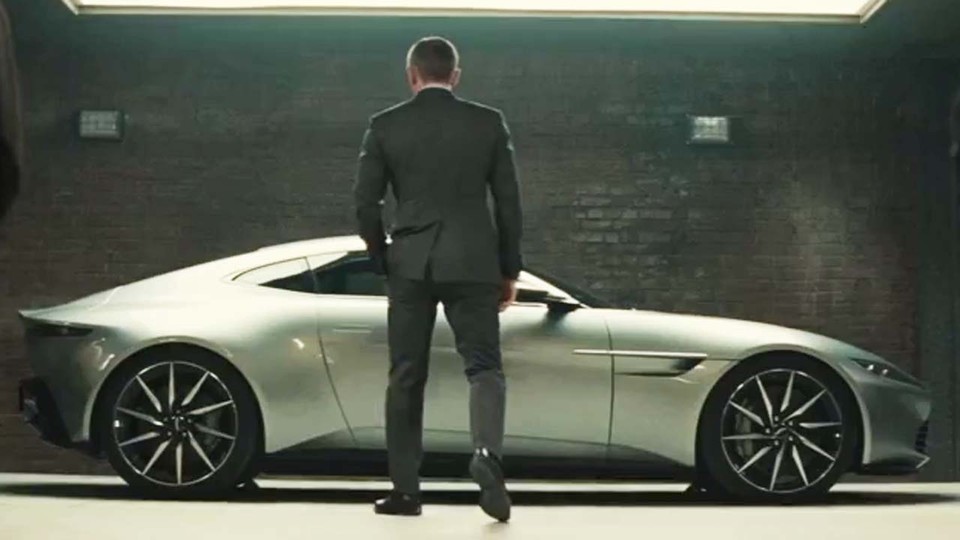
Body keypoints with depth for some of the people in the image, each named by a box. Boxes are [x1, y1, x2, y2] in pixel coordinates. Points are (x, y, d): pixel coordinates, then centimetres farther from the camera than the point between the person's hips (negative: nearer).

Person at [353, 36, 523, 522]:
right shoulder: (488, 122, 2)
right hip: (472, 263, -1)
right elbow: (508, 202, 3)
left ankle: (405, 490, 11)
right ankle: (486, 452, -24)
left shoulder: (384, 126, 2)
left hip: (410, 265, 1)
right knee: (484, 367, 2)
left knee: (406, 378, 8)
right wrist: (509, 271, 11)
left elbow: (365, 203, 1)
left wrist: (383, 260, 15)